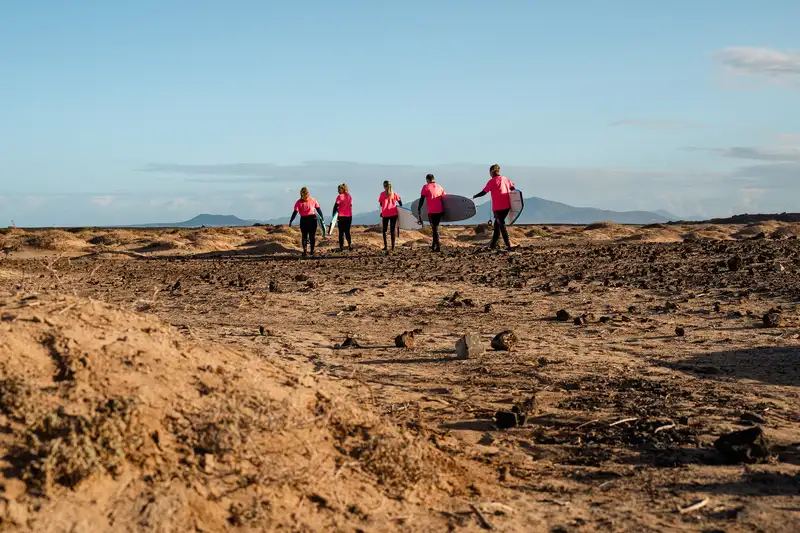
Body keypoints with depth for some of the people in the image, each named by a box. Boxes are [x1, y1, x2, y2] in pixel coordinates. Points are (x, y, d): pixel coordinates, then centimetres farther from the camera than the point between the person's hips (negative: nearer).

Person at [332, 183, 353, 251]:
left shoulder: (340, 197, -10)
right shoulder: (349, 196, 7)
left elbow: (336, 206, -10)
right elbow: (350, 205, 11)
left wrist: (333, 215, -4)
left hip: (341, 216, -5)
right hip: (349, 216, 5)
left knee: (341, 232, 3)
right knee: (347, 231, 14)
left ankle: (341, 247, 0)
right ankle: (350, 244, 0)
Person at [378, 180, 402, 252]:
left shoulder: (382, 194, -3)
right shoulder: (394, 194, 3)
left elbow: (381, 204, 3)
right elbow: (400, 202, 7)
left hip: (385, 214, -1)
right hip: (394, 214, 1)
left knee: (384, 230, 10)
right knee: (393, 229, 6)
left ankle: (385, 246, 2)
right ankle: (393, 246, 2)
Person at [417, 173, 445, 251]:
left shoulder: (426, 187, -3)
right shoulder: (439, 187, 12)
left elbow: (422, 199, -7)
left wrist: (419, 210, -3)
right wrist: (444, 211, 26)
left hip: (432, 212, -5)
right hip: (440, 211, 5)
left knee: (434, 228, 0)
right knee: (435, 227, 19)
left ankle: (438, 246, -8)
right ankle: (434, 245, 27)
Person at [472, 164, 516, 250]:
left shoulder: (492, 181, -5)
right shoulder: (505, 179, 10)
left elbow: (483, 192, -2)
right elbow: (513, 189, 8)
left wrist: (475, 196, 14)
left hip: (498, 207, -6)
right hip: (507, 206, 6)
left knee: (501, 225, -1)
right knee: (497, 224, 17)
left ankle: (508, 245, -11)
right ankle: (493, 245, 22)